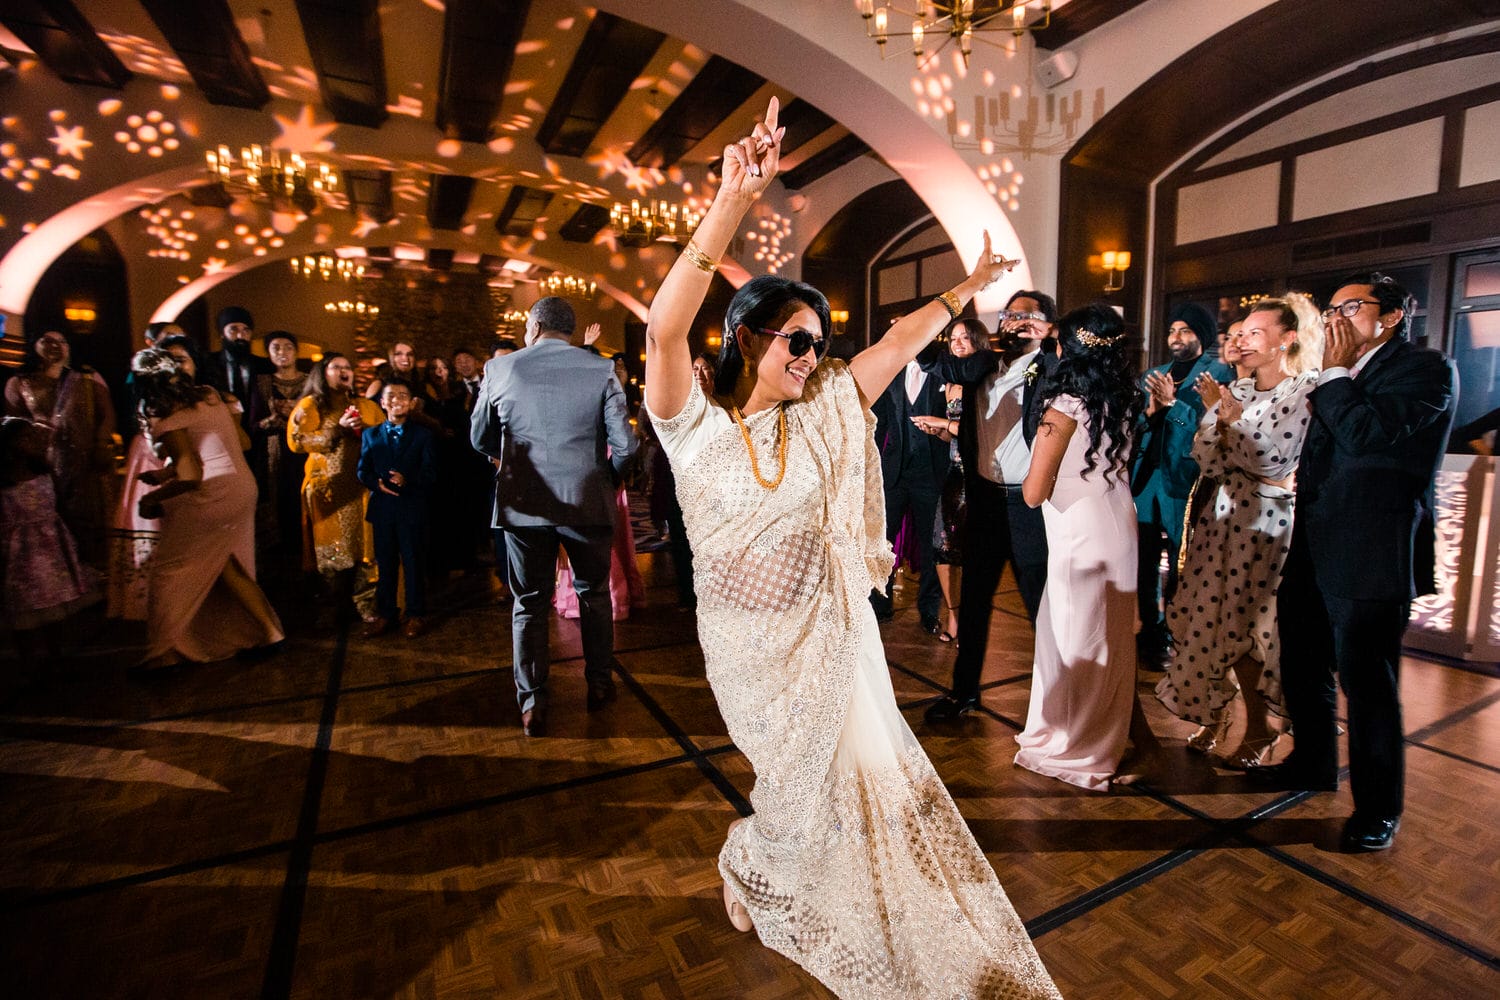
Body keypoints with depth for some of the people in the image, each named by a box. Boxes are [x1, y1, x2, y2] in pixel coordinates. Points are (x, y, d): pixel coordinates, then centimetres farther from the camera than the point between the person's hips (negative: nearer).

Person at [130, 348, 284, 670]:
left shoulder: (169, 419, -12)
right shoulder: (211, 395, 8)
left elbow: (190, 476, -18)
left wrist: (152, 497, -1)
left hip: (211, 498, -7)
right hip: (243, 489, 7)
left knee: (170, 568, 7)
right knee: (227, 565, 17)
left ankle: (163, 653, 14)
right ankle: (269, 631, 17)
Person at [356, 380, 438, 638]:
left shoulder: (424, 435, 3)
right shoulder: (371, 435, 13)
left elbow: (430, 473, -5)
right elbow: (362, 470, 8)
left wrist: (407, 480, -23)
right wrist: (377, 483, -13)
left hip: (413, 508, -3)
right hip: (382, 508, 3)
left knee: (414, 562, 4)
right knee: (384, 563, 10)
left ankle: (416, 614, 15)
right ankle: (385, 613, 22)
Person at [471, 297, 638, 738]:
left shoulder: (499, 368, -1)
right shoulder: (601, 370, -5)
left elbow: (480, 440, 6)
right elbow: (624, 444, -10)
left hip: (524, 502, 1)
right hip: (588, 501, 0)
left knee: (529, 603, 13)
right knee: (593, 594, 18)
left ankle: (532, 704, 19)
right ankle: (599, 684, 29)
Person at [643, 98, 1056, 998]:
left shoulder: (820, 413, -2)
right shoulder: (696, 425, -15)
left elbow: (901, 341, 6)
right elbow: (665, 327, -32)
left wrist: (969, 288, 10)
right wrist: (735, 199, -36)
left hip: (831, 630, 4)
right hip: (751, 640, -4)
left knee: (870, 780, 18)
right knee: (805, 790, 15)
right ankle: (745, 868, 50)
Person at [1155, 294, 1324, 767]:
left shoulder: (1307, 391, -5)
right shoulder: (1236, 391, 10)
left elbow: (1276, 463, -14)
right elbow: (1209, 464, 4)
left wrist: (1235, 415, -19)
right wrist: (1213, 413, -8)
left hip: (1266, 520, -5)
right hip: (1221, 514, 5)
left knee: (1243, 628, 0)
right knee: (1208, 619, 7)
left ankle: (1259, 731, 20)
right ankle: (1213, 715, 23)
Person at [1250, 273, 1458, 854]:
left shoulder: (1427, 370, -7)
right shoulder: (1343, 383, 16)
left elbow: (1365, 434, -23)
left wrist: (1335, 373, -11)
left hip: (1370, 560, -8)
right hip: (1314, 555, 8)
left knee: (1367, 686, 2)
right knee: (1302, 671, 19)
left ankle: (1378, 810, 19)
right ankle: (1312, 765, 39)